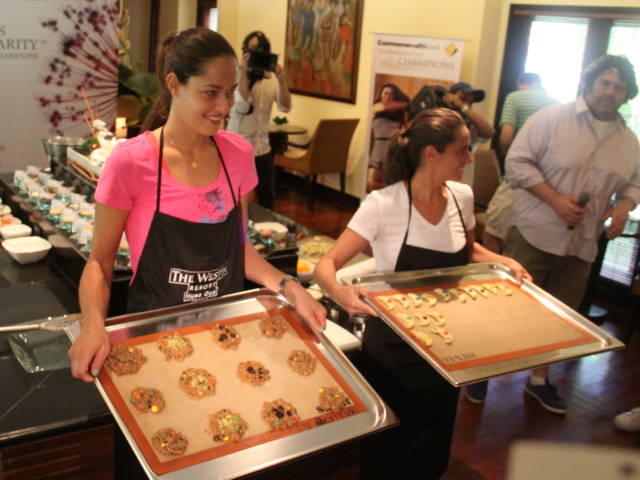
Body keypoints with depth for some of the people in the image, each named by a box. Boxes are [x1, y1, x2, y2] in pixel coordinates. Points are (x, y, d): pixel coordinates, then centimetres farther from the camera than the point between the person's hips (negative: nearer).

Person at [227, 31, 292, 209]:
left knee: (268, 198, 15)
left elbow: (285, 107, -5)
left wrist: (282, 81, -20)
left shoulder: (271, 78, 5)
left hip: (262, 147, 5)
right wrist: (244, 73, -25)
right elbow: (242, 107, -23)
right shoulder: (236, 76, -10)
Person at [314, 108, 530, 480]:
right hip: (393, 348, -5)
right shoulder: (383, 204, -23)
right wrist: (340, 292, -44)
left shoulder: (462, 197, -6)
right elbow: (327, 264, -22)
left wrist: (504, 262, -5)